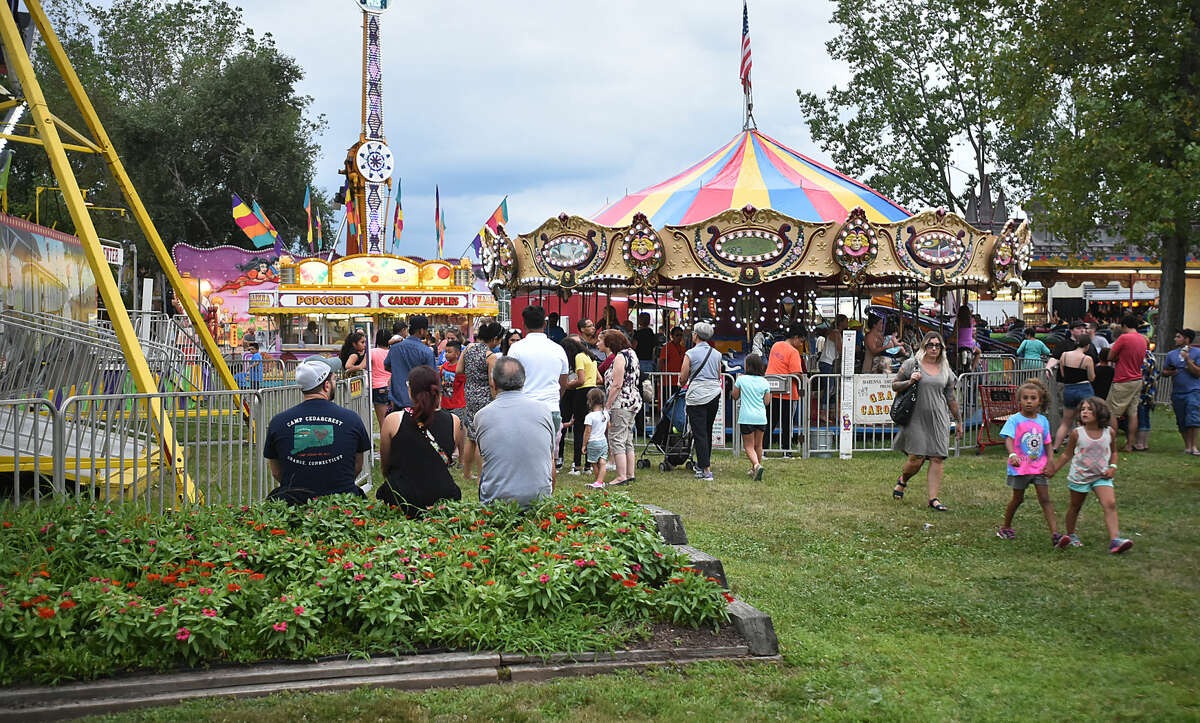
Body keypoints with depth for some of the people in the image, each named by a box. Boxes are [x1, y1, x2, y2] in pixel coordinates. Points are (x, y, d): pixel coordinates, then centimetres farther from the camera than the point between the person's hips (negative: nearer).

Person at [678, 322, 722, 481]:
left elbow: (682, 378, -5)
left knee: (699, 434, -3)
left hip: (697, 396, -5)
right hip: (714, 395, 5)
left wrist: (682, 384, 17)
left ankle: (706, 470, -8)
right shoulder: (717, 354, 7)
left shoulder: (691, 353, -8)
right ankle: (703, 464, 28)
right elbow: (719, 377, 14)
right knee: (708, 432, 17)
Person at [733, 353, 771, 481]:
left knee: (749, 446, 0)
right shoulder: (764, 382, 3)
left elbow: (735, 396, 9)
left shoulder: (742, 379, -4)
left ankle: (757, 465, -24)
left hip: (746, 417, -3)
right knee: (758, 445, 17)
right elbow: (767, 402, 7)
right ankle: (755, 470, 25)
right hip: (761, 417, 3)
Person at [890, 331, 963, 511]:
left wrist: (959, 421, 18)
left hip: (939, 419, 3)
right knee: (917, 458, -9)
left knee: (938, 458, -5)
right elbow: (895, 385, 6)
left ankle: (933, 498, 0)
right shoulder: (912, 364, 2)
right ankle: (902, 481, 23)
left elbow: (951, 398, 18)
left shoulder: (945, 370, 13)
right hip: (916, 418, -3)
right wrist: (909, 382, -13)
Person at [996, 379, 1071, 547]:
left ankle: (1055, 535, -10)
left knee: (1045, 499, -4)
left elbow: (1047, 444, 10)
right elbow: (1008, 439, -22)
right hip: (1019, 467, -3)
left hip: (1039, 467, 3)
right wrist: (1012, 454, -40)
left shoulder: (1043, 421, 4)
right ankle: (1006, 527, 32)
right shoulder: (1014, 420, -9)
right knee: (1018, 498, 11)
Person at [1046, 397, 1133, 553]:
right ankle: (1071, 535, 33)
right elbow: (1067, 454, 4)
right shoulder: (1077, 433, -9)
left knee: (1110, 504, -16)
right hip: (1079, 476, -1)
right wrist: (1053, 469, 5)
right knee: (1075, 506, 12)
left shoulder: (1109, 433, -4)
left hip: (1101, 476, 1)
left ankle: (1115, 540, -22)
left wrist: (1113, 467, -2)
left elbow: (1113, 452, 14)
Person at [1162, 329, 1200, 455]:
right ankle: (1187, 446, 16)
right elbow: (1164, 372, 16)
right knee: (1181, 421, 7)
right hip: (1177, 392, 4)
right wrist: (1170, 372, -6)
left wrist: (1187, 359, -17)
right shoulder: (1171, 354, 11)